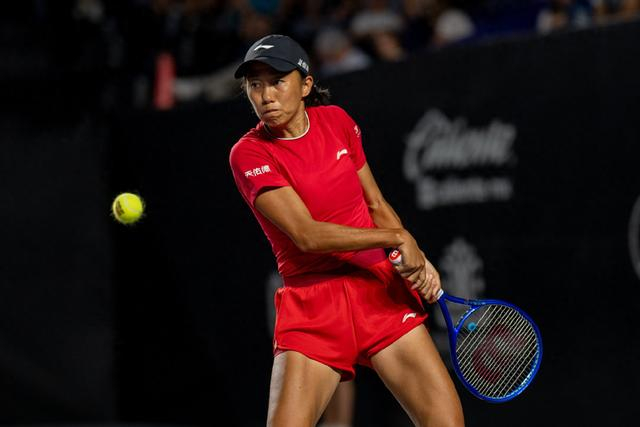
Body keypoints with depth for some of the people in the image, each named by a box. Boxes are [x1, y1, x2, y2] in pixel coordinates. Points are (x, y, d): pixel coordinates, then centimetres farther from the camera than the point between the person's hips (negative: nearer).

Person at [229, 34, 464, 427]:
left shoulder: (337, 121, 5)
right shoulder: (249, 153, -9)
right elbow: (307, 234, -18)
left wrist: (417, 261, -2)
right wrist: (397, 238, -16)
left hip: (381, 290, 3)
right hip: (311, 307, -3)